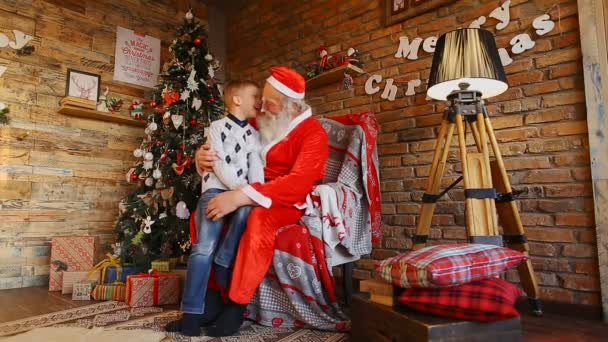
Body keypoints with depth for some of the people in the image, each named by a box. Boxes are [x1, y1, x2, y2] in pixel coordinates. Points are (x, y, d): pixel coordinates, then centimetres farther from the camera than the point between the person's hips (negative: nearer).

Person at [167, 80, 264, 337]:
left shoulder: (253, 134, 21)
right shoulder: (217, 127, 8)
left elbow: (255, 166, 9)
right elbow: (219, 163, -5)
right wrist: (238, 187, -16)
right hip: (216, 189, -3)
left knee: (247, 207, -35)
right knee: (205, 246, -20)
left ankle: (224, 263, -15)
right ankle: (192, 313, -18)